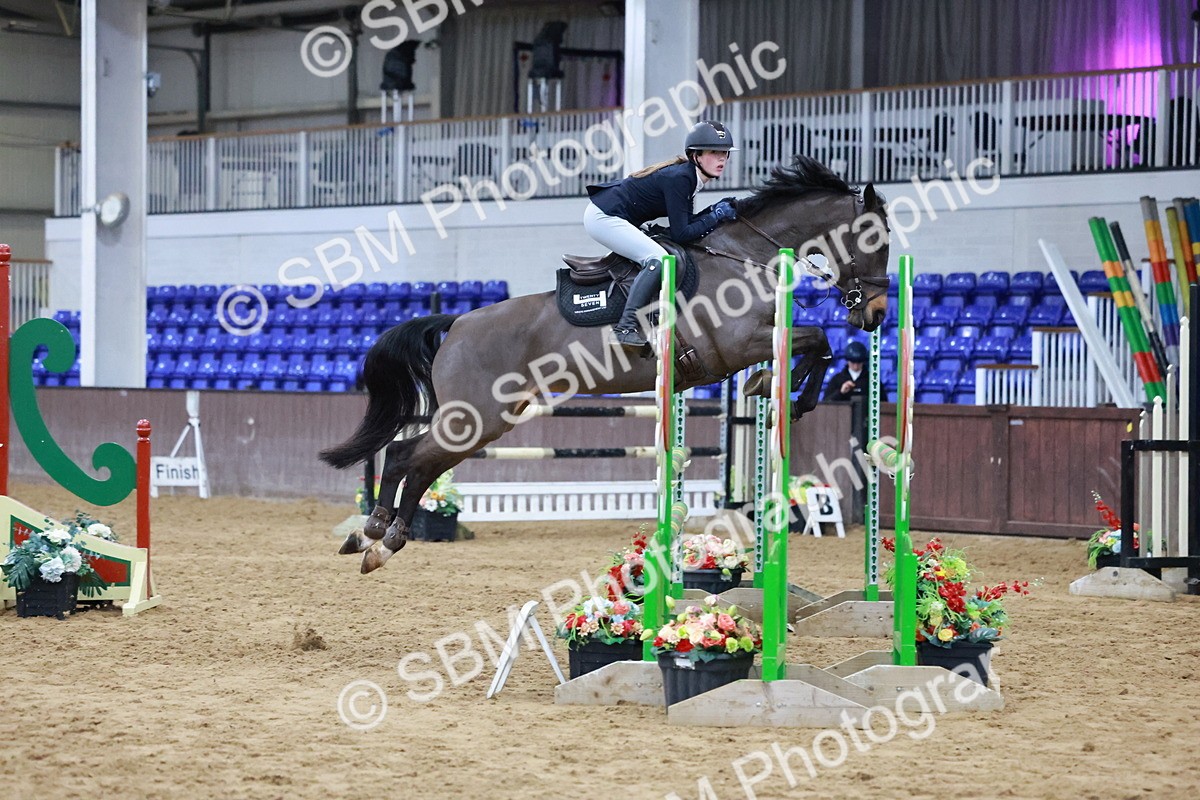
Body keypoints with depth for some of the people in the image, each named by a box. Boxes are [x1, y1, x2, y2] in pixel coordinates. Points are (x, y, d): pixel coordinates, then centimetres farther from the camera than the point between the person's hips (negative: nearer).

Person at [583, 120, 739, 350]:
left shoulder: (688, 176, 7)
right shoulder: (679, 178, -21)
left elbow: (686, 222, 12)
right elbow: (681, 234, -22)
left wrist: (716, 209, -1)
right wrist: (716, 216, -12)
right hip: (603, 217, -11)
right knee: (657, 258, -23)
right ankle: (626, 326, -26)